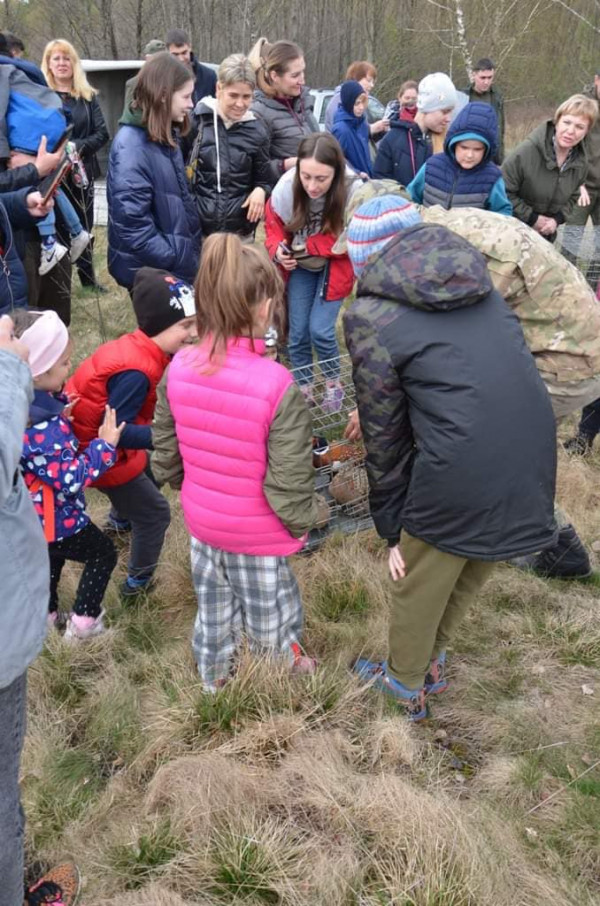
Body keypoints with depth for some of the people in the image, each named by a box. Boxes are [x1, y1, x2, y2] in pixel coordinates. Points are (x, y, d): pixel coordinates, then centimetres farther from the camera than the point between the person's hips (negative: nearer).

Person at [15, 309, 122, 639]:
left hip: (30, 515, 9)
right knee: (103, 553, 15)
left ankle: (44, 615, 49)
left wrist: (59, 416, -1)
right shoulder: (38, 429, -38)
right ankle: (83, 623, 24)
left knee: (52, 557, 32)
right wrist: (105, 445, -25)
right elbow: (72, 479, -32)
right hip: (53, 519, -9)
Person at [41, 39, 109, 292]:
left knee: (84, 226, 11)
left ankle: (88, 276, 25)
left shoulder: (88, 96, 7)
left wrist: (78, 146, -16)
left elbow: (102, 133, 0)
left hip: (81, 170, 3)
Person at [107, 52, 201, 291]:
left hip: (178, 266, 9)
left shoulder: (163, 137, 9)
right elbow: (132, 224, -27)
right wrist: (176, 261, -22)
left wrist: (189, 253, 10)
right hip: (152, 273, -9)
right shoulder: (132, 145, -20)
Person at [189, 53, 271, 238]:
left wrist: (261, 191, -8)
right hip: (196, 230, -2)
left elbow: (264, 180, 14)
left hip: (240, 233, 2)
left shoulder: (255, 130, 4)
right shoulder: (196, 120, -3)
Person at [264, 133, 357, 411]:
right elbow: (273, 225, -3)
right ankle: (303, 388, 25)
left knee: (320, 330, -9)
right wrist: (278, 250, -23)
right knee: (298, 332, 3)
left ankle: (334, 383, 18)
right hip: (300, 265, 2)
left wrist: (307, 245, -24)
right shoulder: (286, 187, -24)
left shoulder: (353, 192, -30)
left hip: (334, 267, -2)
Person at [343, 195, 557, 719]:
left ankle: (407, 685, 46)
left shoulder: (373, 316, -4)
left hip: (461, 475, -5)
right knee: (468, 575, 29)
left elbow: (384, 435, -1)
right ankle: (433, 660, 52)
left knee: (418, 584, 22)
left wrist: (391, 529, 10)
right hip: (533, 460, 6)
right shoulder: (475, 280, 11)